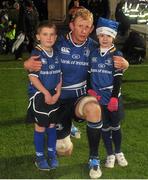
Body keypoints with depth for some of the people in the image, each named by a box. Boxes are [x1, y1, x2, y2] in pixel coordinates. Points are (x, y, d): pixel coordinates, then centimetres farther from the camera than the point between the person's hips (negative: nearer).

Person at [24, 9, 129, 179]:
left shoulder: (93, 46, -6)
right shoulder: (59, 44, -10)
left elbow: (115, 61, 3)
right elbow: (32, 62, -4)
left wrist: (123, 63, -22)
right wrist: (28, 63, -29)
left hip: (81, 97, 0)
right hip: (60, 100, 0)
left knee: (94, 108, -39)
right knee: (64, 152, 4)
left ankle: (94, 159, -20)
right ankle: (64, 130, 43)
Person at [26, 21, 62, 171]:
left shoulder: (56, 54, 3)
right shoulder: (36, 54, -13)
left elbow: (59, 75, 6)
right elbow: (32, 77, -16)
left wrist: (57, 93, -5)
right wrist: (46, 93, -17)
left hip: (54, 95, 5)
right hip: (39, 95, -5)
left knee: (52, 125, 13)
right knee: (40, 126, 5)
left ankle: (52, 154, 27)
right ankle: (40, 157, 18)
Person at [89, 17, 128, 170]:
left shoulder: (117, 55, -6)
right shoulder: (93, 54, 3)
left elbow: (118, 78, -9)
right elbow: (89, 74, 10)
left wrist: (114, 97, -15)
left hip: (113, 97, -2)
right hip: (98, 98, 2)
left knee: (115, 126, 10)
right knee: (104, 127, 11)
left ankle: (118, 152, 30)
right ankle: (110, 154, 27)